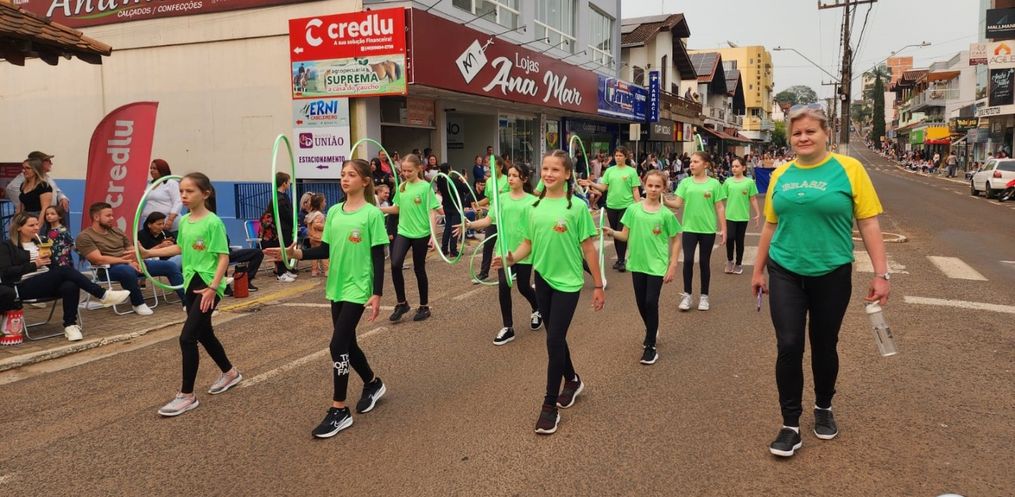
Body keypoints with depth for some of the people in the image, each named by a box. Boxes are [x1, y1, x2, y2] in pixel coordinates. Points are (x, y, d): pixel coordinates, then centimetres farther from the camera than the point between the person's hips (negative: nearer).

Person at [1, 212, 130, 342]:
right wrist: (34, 265, -15)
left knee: (70, 286, -33)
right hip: (24, 287, -5)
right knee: (65, 270, -31)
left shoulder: (39, 242, 22)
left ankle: (70, 325, -29)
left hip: (46, 284, 5)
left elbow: (52, 266, 20)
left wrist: (46, 260, -4)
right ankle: (103, 295, -32)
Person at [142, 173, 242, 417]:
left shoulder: (213, 222, -16)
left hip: (208, 285, -8)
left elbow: (224, 257, -17)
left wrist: (213, 287, -23)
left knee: (187, 337, -11)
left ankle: (187, 396, 1)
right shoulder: (184, 221, 7)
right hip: (191, 284, 8)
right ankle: (229, 373, 41)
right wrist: (149, 253, 18)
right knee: (204, 333, 19)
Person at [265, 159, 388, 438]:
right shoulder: (334, 212, 7)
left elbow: (378, 257, -11)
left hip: (358, 289, -6)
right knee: (347, 344, 15)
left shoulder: (372, 214, -10)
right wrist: (295, 253, -6)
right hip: (336, 288, 6)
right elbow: (326, 249, 9)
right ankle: (373, 384, 40)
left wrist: (377, 294, -14)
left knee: (337, 345, -10)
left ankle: (339, 410, 2)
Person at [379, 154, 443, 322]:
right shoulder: (401, 187, 6)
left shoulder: (426, 187, -9)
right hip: (403, 232, 4)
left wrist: (432, 234, -17)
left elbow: (431, 211, -10)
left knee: (419, 269, 5)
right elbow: (397, 208, 14)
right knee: (395, 265, -11)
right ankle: (401, 303, 5)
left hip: (421, 234, -4)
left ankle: (424, 307, 21)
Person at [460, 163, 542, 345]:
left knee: (523, 287, 9)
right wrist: (470, 225, -16)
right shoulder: (502, 198, 4)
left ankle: (537, 311, 42)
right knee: (503, 286, -5)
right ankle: (507, 328, 9)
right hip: (505, 250, 2)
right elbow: (489, 220, -2)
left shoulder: (532, 200, -4)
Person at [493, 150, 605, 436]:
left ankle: (550, 406, 7)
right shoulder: (536, 207, 3)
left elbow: (588, 249, -8)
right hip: (542, 279, 5)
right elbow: (528, 243, 6)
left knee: (554, 341, -5)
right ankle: (572, 381, 42)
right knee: (556, 337, 17)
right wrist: (511, 258, -14)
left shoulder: (577, 207, -11)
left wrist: (598, 286, -5)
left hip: (567, 282, -5)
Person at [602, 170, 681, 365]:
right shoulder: (633, 209, -1)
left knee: (651, 302, -7)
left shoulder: (666, 214, -7)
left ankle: (650, 346, 5)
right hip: (637, 263, 3)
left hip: (657, 265, -3)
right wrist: (612, 232, -16)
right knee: (641, 303, 13)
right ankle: (651, 330, 41)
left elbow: (675, 240, -1)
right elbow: (626, 235, 3)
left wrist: (673, 266, -6)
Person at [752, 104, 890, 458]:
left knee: (824, 346, 13)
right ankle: (790, 425, 11)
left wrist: (881, 273, -10)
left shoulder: (848, 169, -6)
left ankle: (824, 408, 37)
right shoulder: (780, 174, 3)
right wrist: (758, 270, 14)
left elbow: (869, 223, -6)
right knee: (789, 347, -3)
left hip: (832, 275, -2)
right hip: (785, 273, 2)